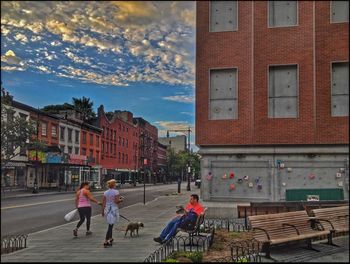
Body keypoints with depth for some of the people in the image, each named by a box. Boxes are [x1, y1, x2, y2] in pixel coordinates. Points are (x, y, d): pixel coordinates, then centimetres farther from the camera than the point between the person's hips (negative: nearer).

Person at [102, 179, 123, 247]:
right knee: (110, 225, -4)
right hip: (114, 209, -6)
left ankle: (110, 238, 32)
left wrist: (103, 211, 11)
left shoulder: (105, 192, 4)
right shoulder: (116, 192, -11)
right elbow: (116, 201, -17)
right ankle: (106, 241, -9)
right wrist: (121, 199, 3)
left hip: (107, 209, 6)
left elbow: (103, 202, 4)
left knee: (110, 224, 22)